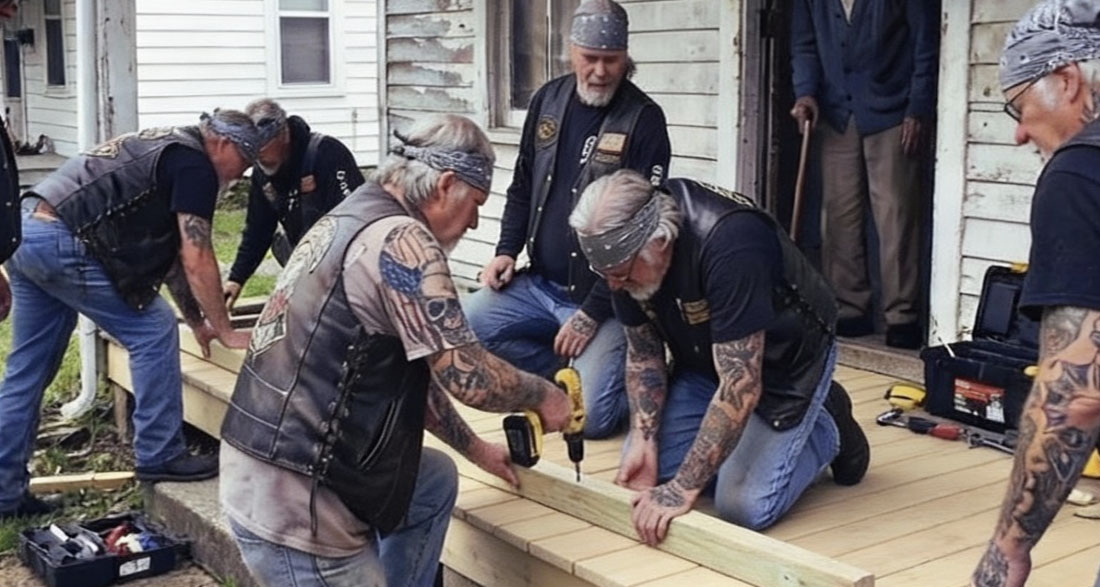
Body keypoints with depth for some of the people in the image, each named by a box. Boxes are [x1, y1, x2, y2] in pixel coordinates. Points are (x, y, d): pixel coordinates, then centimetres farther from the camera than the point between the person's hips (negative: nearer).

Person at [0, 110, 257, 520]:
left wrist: (197, 322, 30)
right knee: (153, 331, 0)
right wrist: (226, 332, -1)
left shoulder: (166, 152, 24)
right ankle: (159, 457, 7)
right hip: (61, 243, -10)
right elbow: (196, 261, -10)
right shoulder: (194, 165, -6)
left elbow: (168, 253, 28)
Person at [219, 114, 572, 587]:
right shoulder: (401, 240, -16)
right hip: (291, 506, -10)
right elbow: (470, 379, -18)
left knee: (436, 481, 24)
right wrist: (542, 394, 1)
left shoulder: (351, 220, 14)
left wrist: (475, 449, 26)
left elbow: (414, 370, 21)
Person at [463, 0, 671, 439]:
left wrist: (592, 314, -18)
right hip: (540, 285, 6)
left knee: (590, 416, -18)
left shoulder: (644, 120, -13)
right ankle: (568, 373, 7)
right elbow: (523, 186, 17)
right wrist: (507, 251, 1)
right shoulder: (548, 100, 6)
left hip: (606, 297, -6)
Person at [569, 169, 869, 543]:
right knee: (644, 473, -7)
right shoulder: (623, 249, -16)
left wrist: (683, 489, -36)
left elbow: (740, 385, -37)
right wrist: (643, 440, -16)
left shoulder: (729, 243, -37)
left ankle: (826, 430, 9)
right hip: (702, 362, 6)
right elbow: (643, 354, -2)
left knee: (744, 507, -18)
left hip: (784, 362, -6)